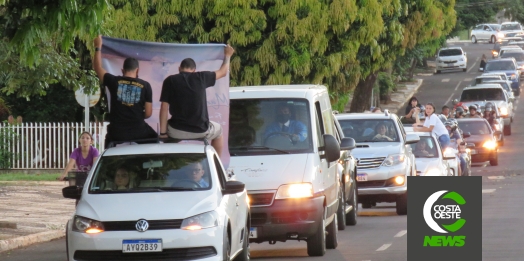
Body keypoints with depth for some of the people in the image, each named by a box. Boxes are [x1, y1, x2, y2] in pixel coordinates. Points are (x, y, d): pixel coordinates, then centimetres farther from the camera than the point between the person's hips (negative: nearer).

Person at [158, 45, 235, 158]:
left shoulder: (170, 81, -3)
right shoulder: (201, 77, -1)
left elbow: (164, 107, -6)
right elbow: (223, 72, 16)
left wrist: (163, 133, -1)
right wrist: (227, 55, 35)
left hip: (177, 132, 0)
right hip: (201, 131, 0)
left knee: (166, 126, 35)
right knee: (218, 129, 33)